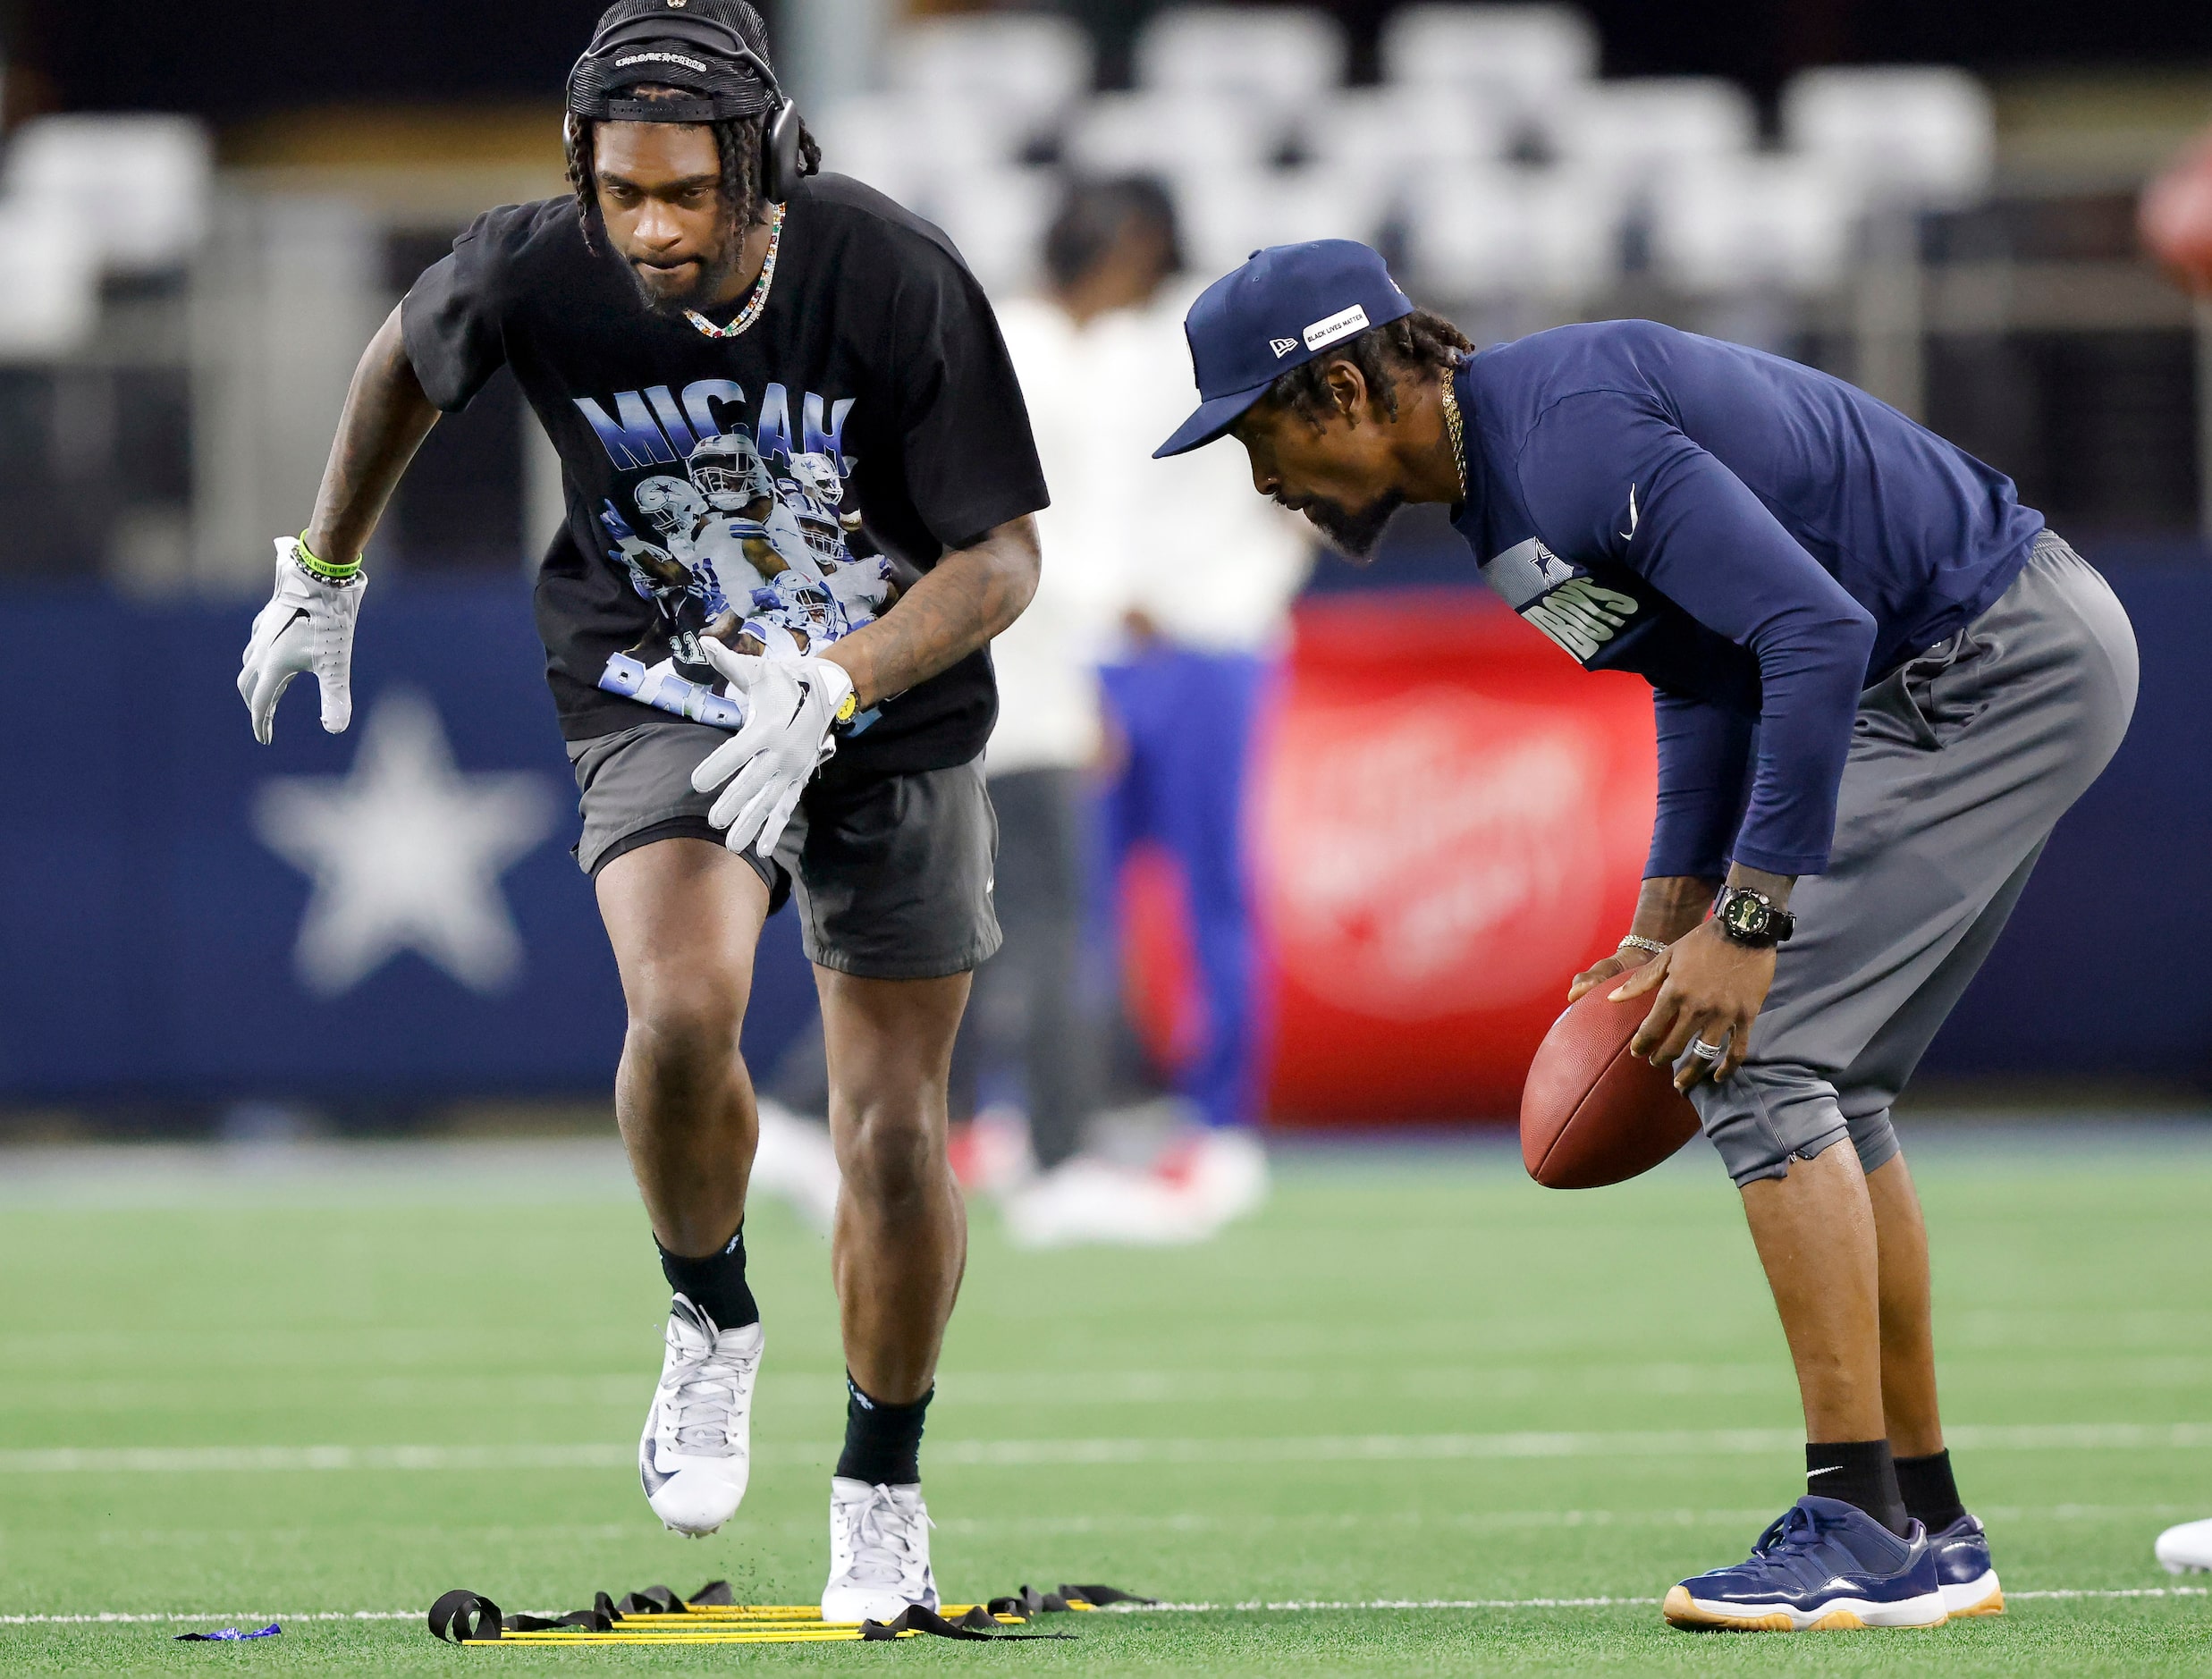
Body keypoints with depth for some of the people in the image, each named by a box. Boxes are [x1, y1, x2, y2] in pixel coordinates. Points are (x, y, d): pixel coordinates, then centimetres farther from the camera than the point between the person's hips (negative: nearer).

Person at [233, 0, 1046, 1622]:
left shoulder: (898, 279, -24)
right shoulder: (534, 271, -20)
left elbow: (1002, 554, -18)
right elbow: (410, 355, 5)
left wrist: (826, 690, -32)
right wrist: (326, 573, 15)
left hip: (894, 719, 0)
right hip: (660, 702, 0)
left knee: (895, 1129, 2)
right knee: (684, 1014, -28)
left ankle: (882, 1492, 24)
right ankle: (712, 1323, 0)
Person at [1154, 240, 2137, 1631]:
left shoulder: (1573, 438, -24)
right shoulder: (1500, 470, 9)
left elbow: (1817, 632, -31)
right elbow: (1712, 669, 20)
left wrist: (1749, 921, -29)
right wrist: (1664, 931, 14)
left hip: (2003, 665, -10)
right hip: (2027, 663, 10)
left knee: (1759, 1060, -14)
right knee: (1821, 1091, 13)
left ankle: (1863, 1537, -14)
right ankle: (1930, 1529, 19)